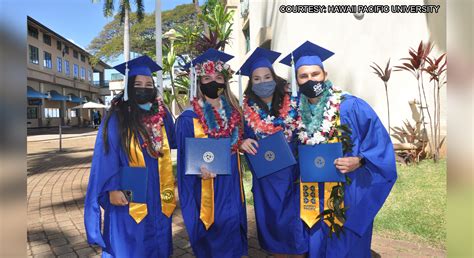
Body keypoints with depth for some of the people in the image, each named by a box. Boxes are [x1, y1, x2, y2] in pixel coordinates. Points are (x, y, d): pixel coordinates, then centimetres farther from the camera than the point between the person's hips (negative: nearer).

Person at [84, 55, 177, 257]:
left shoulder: (161, 114, 4)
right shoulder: (117, 117, -10)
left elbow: (175, 142, 17)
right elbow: (107, 155, -11)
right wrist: (112, 188, -15)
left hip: (158, 196, 5)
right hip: (129, 196, -4)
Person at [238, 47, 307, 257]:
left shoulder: (291, 104, -7)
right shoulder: (247, 109, -4)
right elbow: (241, 139, 6)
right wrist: (243, 143, -16)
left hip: (292, 174, -1)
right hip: (264, 178, 1)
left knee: (293, 221, 8)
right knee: (271, 220, 14)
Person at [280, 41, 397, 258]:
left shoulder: (352, 106, -14)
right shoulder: (297, 112, -2)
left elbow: (380, 141, -9)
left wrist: (358, 161, -22)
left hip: (350, 195, -3)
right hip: (314, 198, 4)